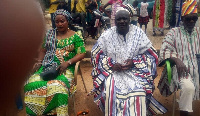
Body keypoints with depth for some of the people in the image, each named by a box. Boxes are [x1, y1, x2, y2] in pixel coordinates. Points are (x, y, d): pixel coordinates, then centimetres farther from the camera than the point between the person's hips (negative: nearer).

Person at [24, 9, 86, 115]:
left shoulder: (75, 37, 4)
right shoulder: (50, 34, 17)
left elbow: (81, 54, -1)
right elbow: (43, 50, 21)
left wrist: (67, 63, -15)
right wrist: (39, 62, 2)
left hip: (65, 68, -4)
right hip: (47, 66, 4)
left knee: (57, 87, -34)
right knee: (32, 83, -23)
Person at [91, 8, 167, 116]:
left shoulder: (138, 33, 2)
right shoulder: (107, 34, 3)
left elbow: (150, 54, 3)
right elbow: (96, 54, 3)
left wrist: (134, 62, -13)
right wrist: (111, 64, -11)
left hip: (134, 71, 0)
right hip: (112, 71, 1)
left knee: (138, 92, -26)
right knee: (110, 92, -26)